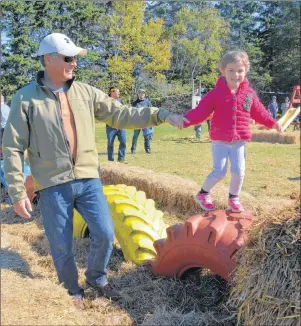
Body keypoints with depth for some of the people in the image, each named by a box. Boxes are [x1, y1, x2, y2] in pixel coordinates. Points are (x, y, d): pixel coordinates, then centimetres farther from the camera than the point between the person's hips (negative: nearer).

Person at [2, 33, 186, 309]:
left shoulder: (85, 92, 4)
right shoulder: (25, 98, -5)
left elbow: (122, 115, 3)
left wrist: (162, 115, -6)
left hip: (88, 179, 3)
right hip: (53, 185, -3)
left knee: (105, 234, 4)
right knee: (61, 246, 8)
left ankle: (97, 278, 33)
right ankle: (72, 290, 34)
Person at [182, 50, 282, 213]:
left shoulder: (249, 93, 3)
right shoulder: (216, 93, -8)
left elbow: (258, 112, 15)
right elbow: (200, 111, -15)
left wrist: (273, 123, 20)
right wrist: (185, 120, -29)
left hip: (239, 141, 3)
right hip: (220, 141, -3)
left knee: (238, 171, 3)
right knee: (219, 172, -3)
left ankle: (233, 198, 27)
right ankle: (203, 194, 21)